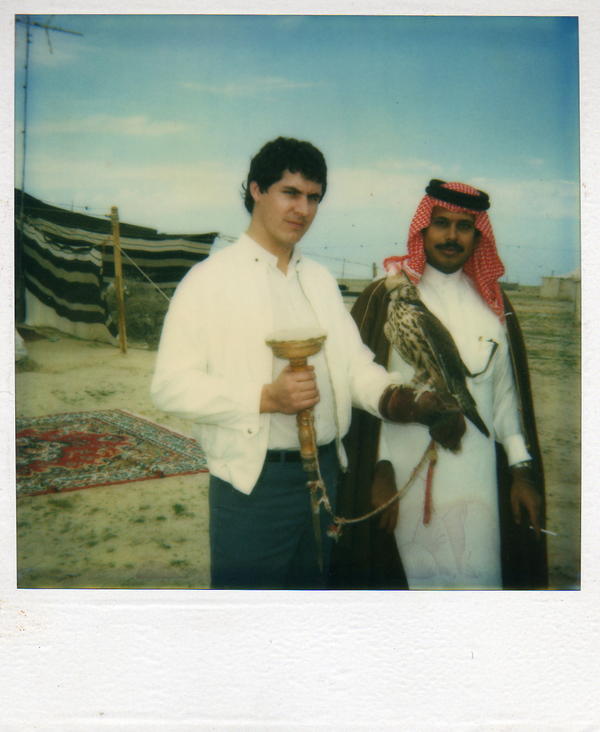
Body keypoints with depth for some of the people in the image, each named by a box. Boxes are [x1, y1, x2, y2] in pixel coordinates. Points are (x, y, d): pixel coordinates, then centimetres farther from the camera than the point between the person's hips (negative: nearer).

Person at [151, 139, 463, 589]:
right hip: (252, 483, -6)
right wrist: (265, 399, -23)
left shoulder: (321, 280, 13)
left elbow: (356, 365, 8)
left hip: (324, 473, 6)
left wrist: (411, 400, -12)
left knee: (312, 584, 20)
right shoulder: (210, 279, -8)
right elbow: (169, 387, -14)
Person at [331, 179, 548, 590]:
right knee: (417, 574, 4)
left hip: (479, 480, 3)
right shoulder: (386, 297, -2)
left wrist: (522, 470, 6)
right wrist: (380, 470, -10)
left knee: (478, 575, 7)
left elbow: (506, 391, 10)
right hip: (406, 478, -3)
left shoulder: (493, 304, 10)